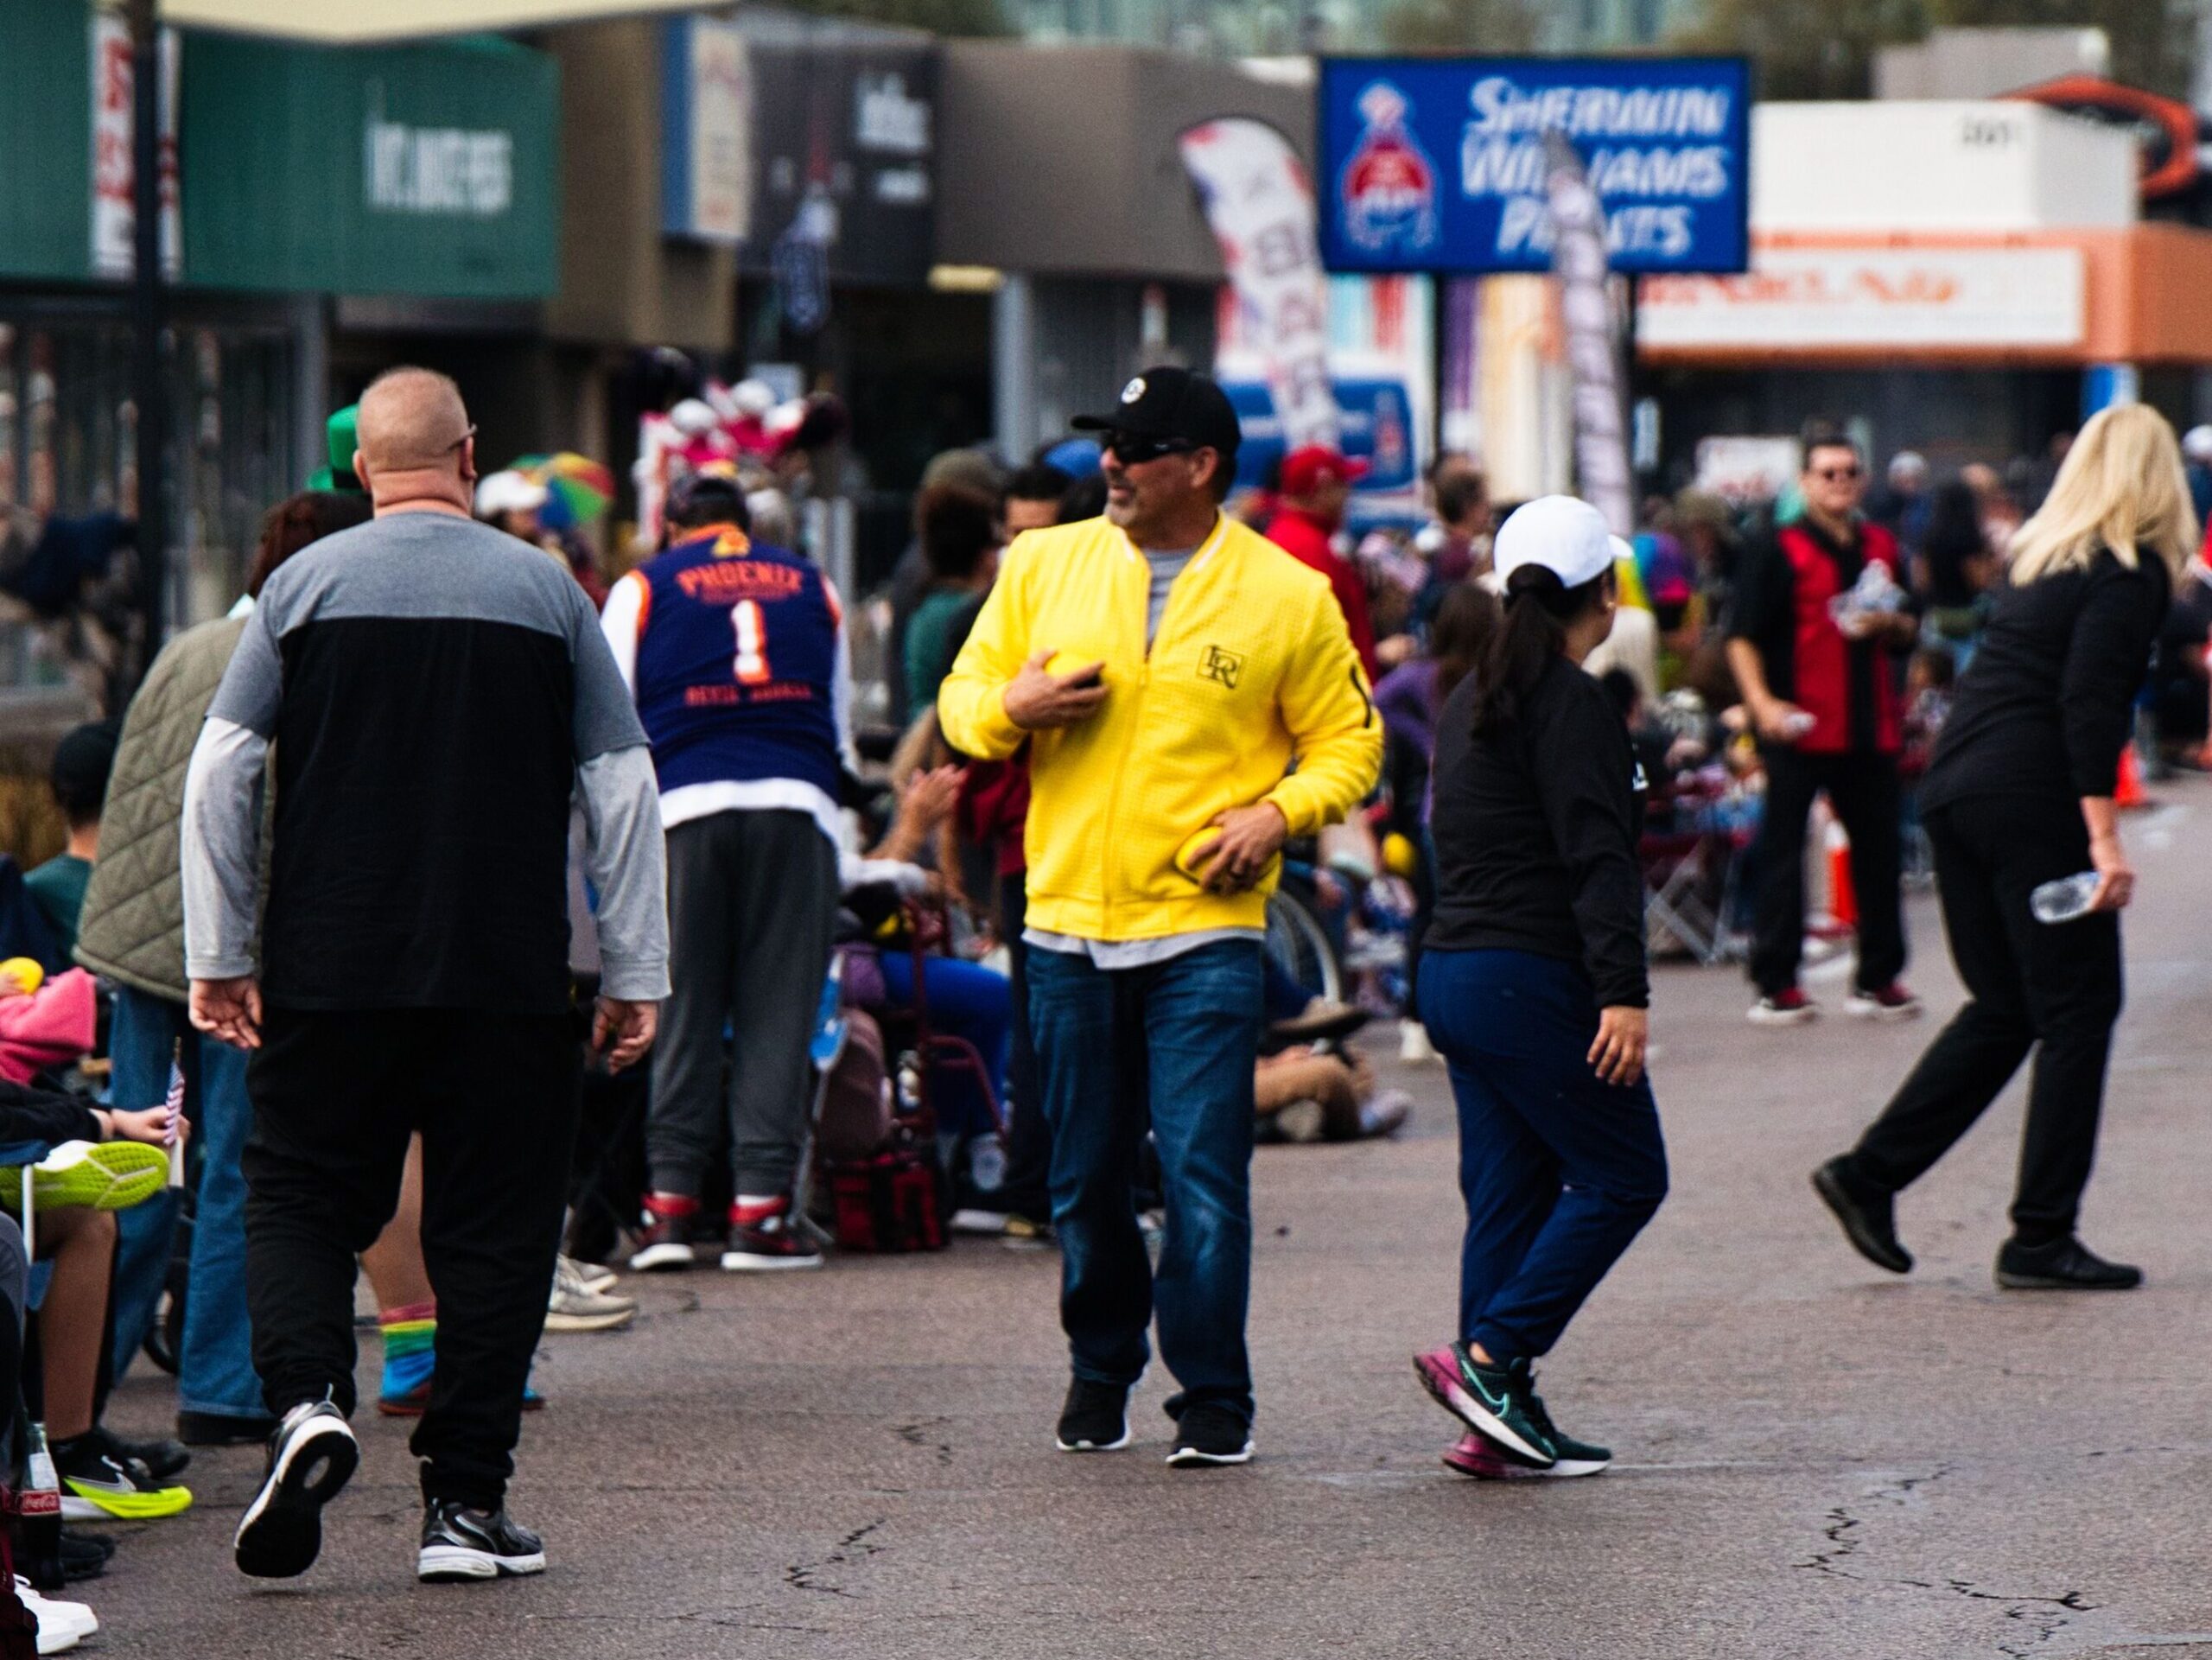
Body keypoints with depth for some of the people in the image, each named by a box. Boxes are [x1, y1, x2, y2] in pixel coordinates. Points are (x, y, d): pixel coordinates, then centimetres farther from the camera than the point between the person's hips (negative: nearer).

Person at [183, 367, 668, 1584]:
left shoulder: (305, 585, 1)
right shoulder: (547, 594, 3)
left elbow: (220, 770, -1)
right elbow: (622, 788, 2)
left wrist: (217, 959, 5)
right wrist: (636, 976, 8)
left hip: (328, 978, 0)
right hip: (512, 982, 0)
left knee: (301, 1196, 11)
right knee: (492, 1229, 6)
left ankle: (307, 1396, -15)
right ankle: (464, 1503, 4)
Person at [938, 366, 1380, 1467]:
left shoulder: (1287, 597, 0)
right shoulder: (1046, 566, 7)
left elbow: (1349, 743, 8)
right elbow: (964, 697, 14)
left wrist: (1279, 810, -10)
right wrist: (1009, 707, -9)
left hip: (1204, 932, -3)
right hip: (1068, 926, 3)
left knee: (1203, 1175, -8)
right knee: (1085, 1179, 10)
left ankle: (1213, 1398, 1)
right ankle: (1101, 1368, 29)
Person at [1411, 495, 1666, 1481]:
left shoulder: (1472, 700, 16)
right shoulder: (1570, 704, -12)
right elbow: (1596, 857, -19)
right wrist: (1623, 991, -23)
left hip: (1454, 973, 9)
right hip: (1535, 981, -9)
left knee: (1509, 1193, 9)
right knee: (1624, 1176, -1)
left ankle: (1499, 1422, 5)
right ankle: (1488, 1357, -9)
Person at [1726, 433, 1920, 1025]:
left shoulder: (1882, 548, 14)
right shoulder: (1780, 551, -3)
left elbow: (1910, 635, 21)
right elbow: (1742, 636, -6)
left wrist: (1888, 625, -2)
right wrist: (1762, 702, -19)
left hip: (1871, 726, 5)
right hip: (1800, 726, -5)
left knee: (1878, 852, 8)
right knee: (1782, 851, -3)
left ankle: (1880, 977, 16)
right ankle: (1776, 983, 0)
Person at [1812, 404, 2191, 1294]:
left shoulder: (2040, 557, 17)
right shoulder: (2130, 569, -8)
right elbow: (2088, 700, -17)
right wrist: (2104, 837, -21)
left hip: (1951, 788, 8)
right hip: (2034, 800, -8)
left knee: (2004, 1009, 17)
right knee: (2078, 1010, 1)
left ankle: (1870, 1171, 11)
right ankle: (2041, 1237, 0)